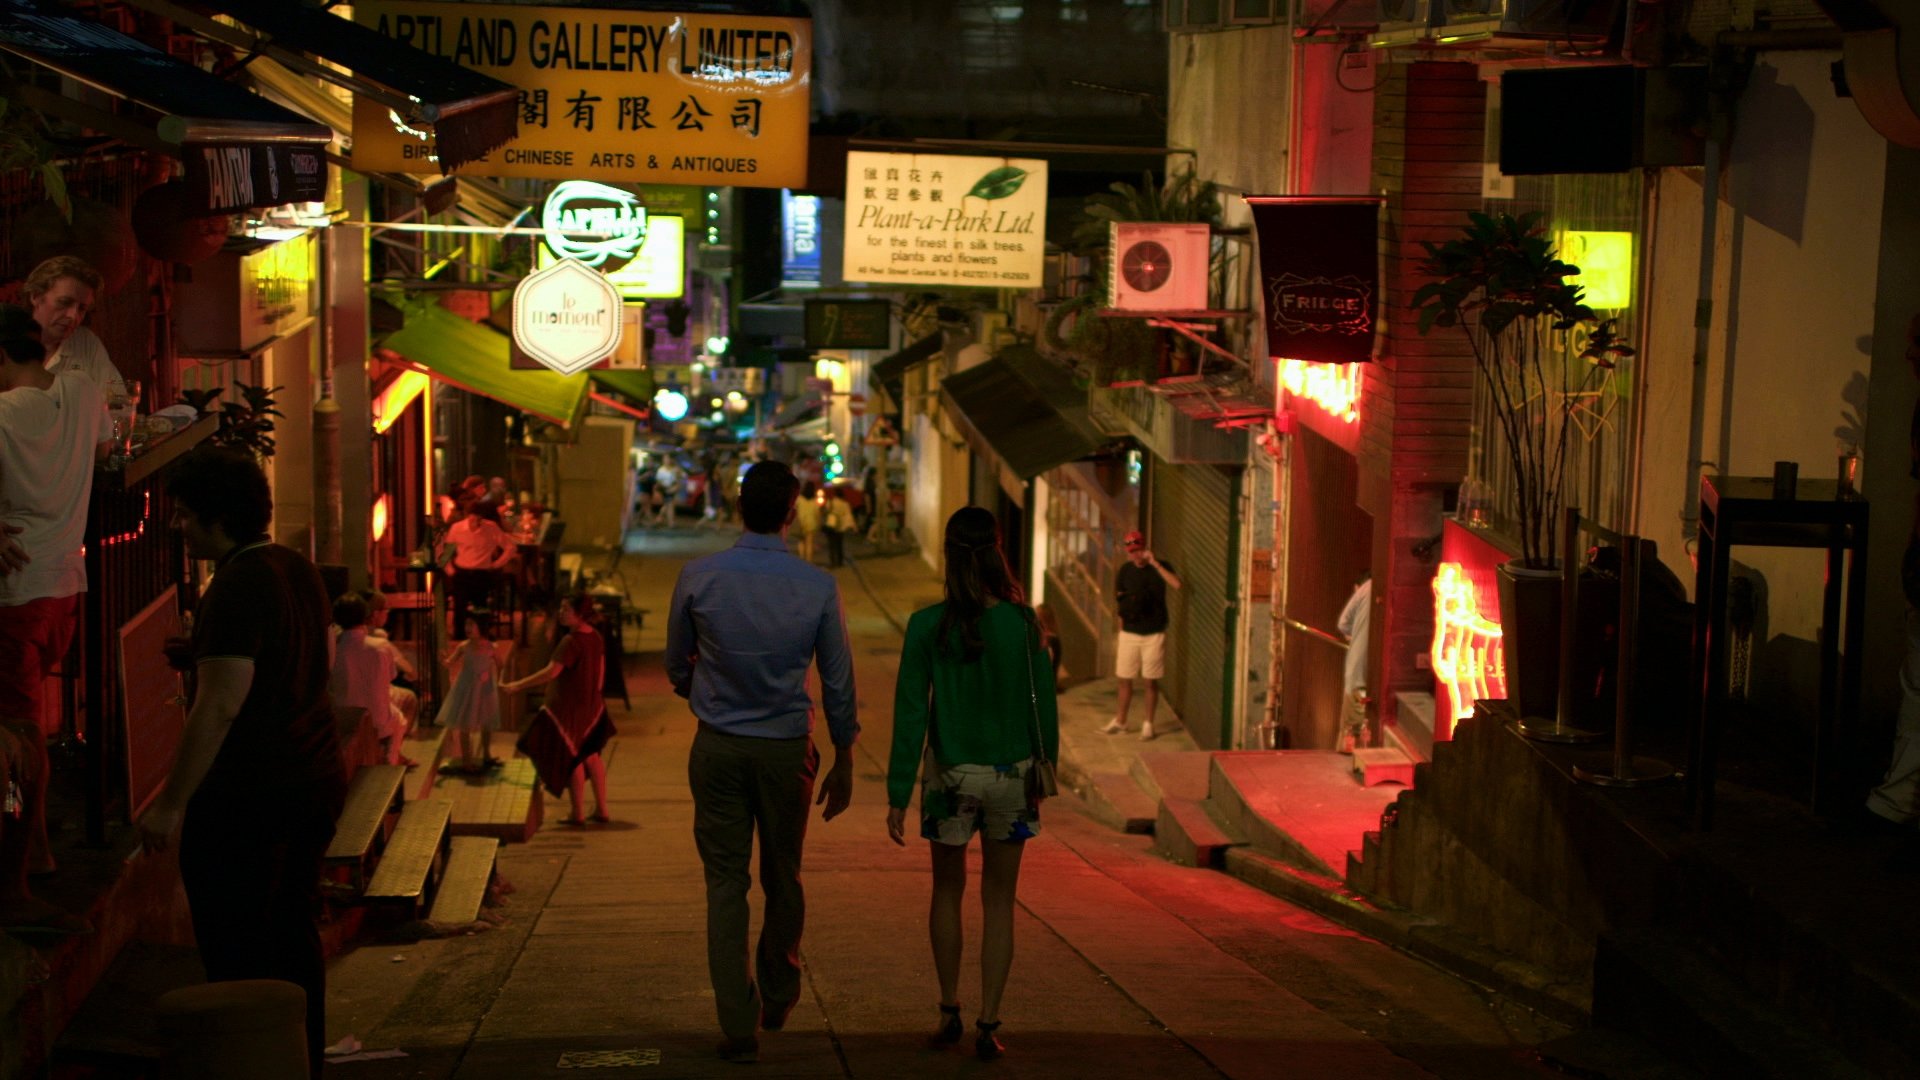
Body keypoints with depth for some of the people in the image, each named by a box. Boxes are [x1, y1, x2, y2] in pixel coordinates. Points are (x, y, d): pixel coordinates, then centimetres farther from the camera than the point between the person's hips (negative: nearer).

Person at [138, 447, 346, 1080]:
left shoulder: (237, 588, -18)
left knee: (235, 953, -2)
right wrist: (198, 657, 18)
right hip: (315, 783, 10)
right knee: (293, 933, 17)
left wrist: (171, 802, -19)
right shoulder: (298, 569, 10)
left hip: (247, 798, -10)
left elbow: (220, 706, -22)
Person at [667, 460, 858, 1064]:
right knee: (783, 879, 18)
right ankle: (777, 999, 35)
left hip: (718, 747, 0)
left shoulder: (698, 578, -8)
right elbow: (838, 683, 0)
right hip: (787, 748, 0)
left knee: (725, 884, 5)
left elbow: (676, 664, 7)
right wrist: (843, 761, 12)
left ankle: (738, 1026, 3)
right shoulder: (817, 588, -9)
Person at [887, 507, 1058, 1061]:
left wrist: (897, 795, -4)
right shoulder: (1023, 623, -10)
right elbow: (1044, 707, -3)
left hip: (950, 776, 0)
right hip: (1011, 776, 0)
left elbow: (911, 714, -9)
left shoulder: (927, 626, -12)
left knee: (948, 892, 20)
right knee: (999, 902, 11)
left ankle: (950, 1011, 27)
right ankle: (987, 1024, 10)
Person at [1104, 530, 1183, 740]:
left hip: (1154, 634, -3)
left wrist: (1154, 563, -27)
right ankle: (1120, 720, 22)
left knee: (1151, 681, 3)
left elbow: (1177, 583, -26)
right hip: (1129, 633, 3)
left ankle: (1148, 723, 14)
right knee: (1125, 679, 8)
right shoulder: (1125, 570, 2)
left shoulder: (1159, 567, -6)